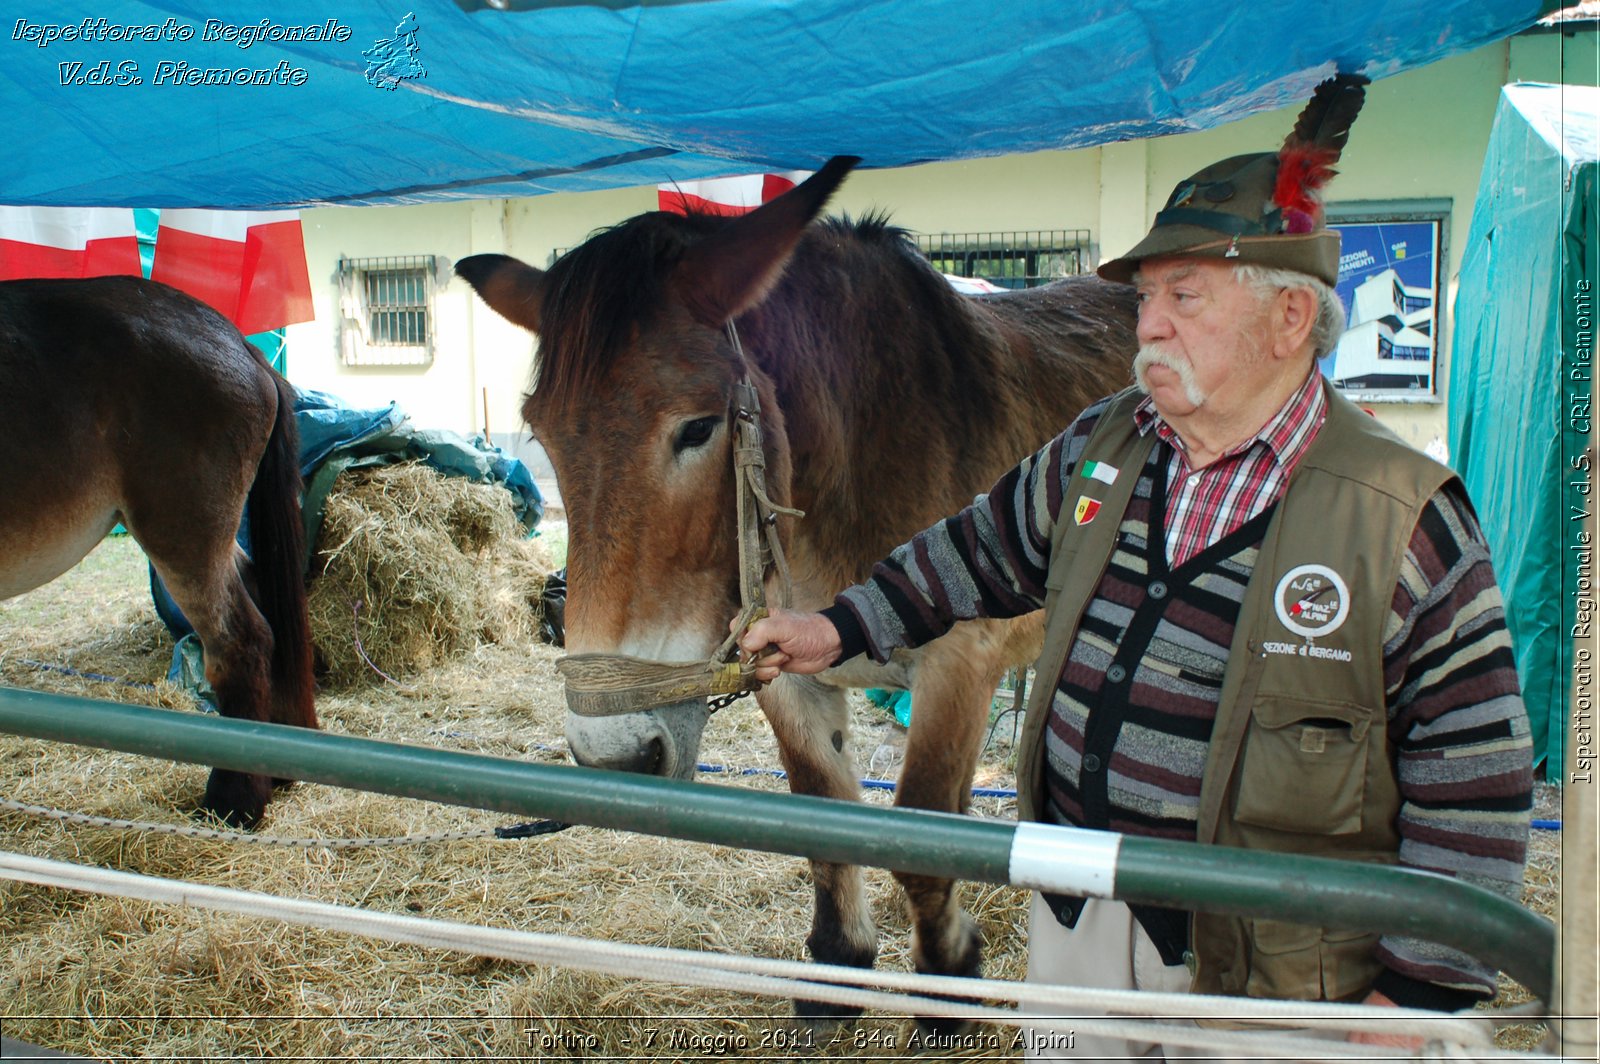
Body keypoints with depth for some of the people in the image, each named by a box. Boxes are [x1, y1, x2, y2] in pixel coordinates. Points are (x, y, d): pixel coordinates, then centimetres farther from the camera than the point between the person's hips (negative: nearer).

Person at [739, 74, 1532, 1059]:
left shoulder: (1400, 516, -16)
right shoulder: (1096, 448, -1)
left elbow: (1473, 777, -13)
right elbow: (985, 548, 15)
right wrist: (844, 627, 12)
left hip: (1262, 966, -4)